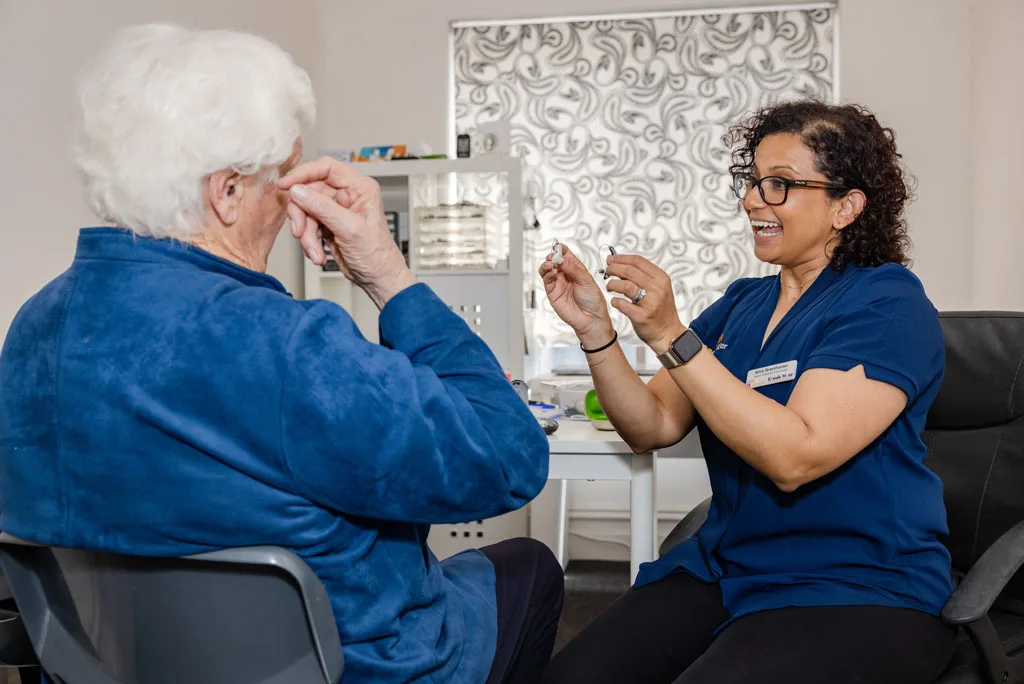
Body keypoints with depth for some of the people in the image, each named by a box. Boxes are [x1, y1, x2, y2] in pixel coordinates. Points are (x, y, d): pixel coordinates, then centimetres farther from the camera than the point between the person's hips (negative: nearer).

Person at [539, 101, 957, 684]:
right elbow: (654, 427, 4)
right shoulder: (740, 305, 11)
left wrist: (670, 336, -25)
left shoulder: (889, 303, -9)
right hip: (725, 566, 5)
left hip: (860, 589, -5)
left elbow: (796, 457, -23)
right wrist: (596, 329, -10)